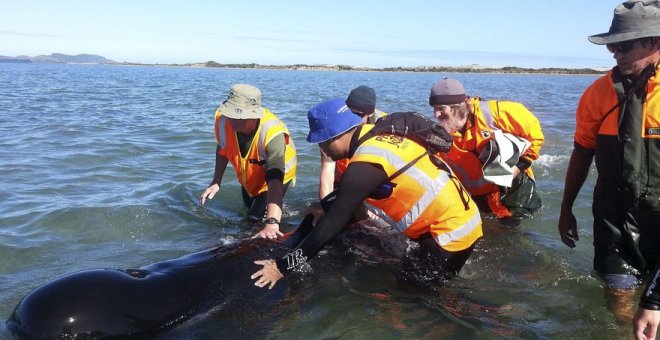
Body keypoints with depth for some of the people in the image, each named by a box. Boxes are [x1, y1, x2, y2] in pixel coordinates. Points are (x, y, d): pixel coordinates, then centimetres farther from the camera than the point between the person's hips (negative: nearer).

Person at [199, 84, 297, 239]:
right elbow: (222, 149, -6)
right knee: (249, 207, 26)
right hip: (248, 175, 6)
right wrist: (216, 182, -13)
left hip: (277, 174, -5)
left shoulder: (273, 134, -46)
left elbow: (275, 179, -56)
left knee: (256, 217, -9)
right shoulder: (222, 119, -30)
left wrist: (271, 223, -67)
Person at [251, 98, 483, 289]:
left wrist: (283, 266, -18)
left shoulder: (365, 166, -26)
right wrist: (326, 208, 19)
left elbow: (332, 226, -24)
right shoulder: (373, 134, 0)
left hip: (452, 232, -9)